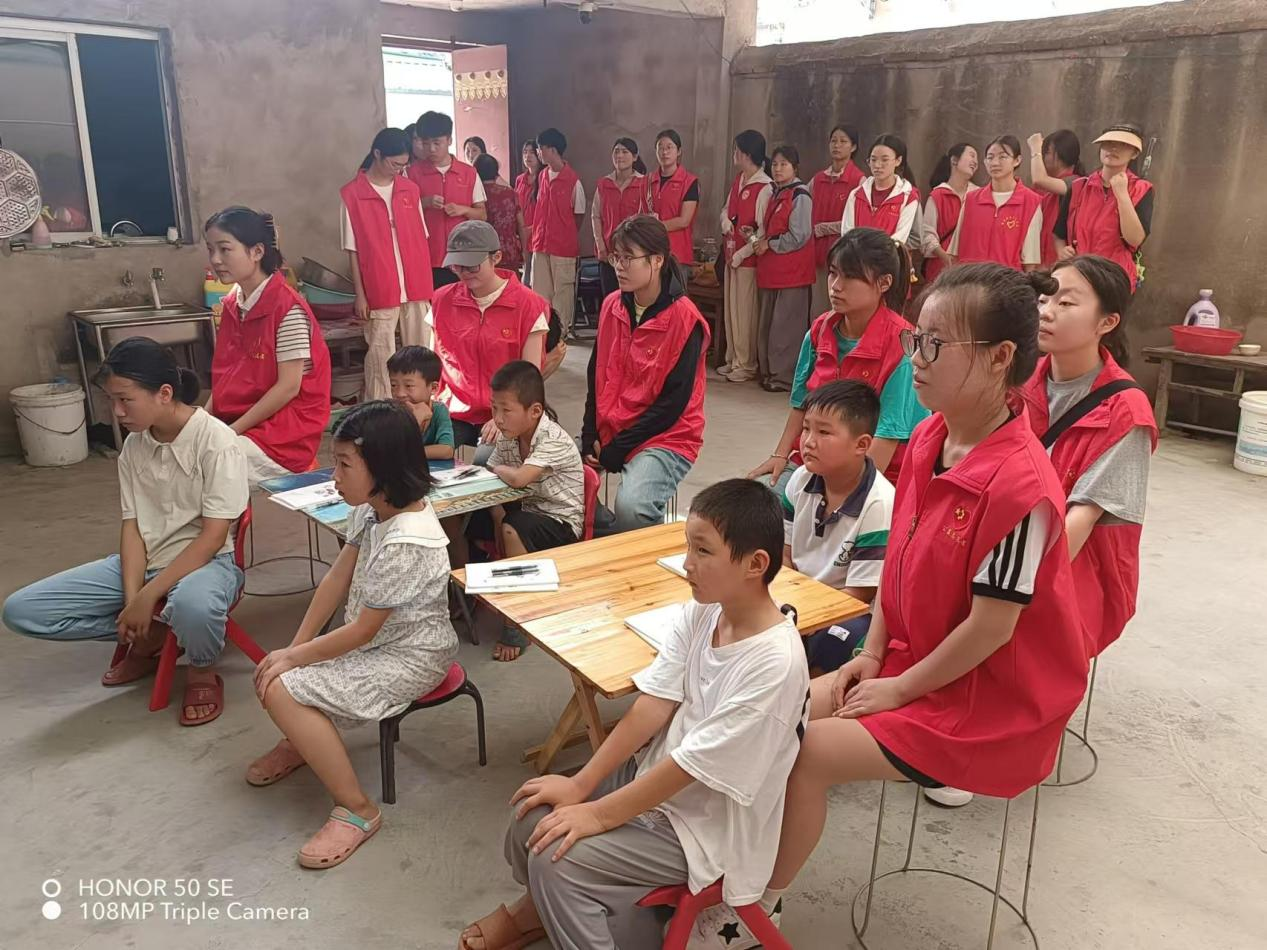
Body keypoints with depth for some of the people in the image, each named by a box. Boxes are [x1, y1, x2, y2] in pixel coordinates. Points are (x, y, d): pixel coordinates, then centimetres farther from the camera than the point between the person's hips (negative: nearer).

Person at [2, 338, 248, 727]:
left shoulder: (215, 440, -17)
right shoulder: (133, 446, 3)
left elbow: (212, 537, -19)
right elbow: (132, 527, 2)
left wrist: (148, 597, -21)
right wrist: (132, 601, -12)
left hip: (206, 562, -6)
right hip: (143, 563, 7)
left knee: (192, 606, -44)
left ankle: (202, 672, -7)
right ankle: (150, 636, 7)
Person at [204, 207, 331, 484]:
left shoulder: (288, 308, -16)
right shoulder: (232, 305, 8)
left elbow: (288, 387, -18)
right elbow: (225, 376, 12)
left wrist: (233, 431, -17)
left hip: (285, 434, -7)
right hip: (234, 422, 7)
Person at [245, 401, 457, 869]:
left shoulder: (406, 543, -31)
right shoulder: (373, 507, -4)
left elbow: (362, 630, -22)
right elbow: (337, 578, 1)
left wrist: (294, 657, -11)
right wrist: (295, 646, -2)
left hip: (407, 658, -9)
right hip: (374, 639, 9)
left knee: (281, 690, -18)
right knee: (272, 676, 5)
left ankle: (356, 810, -7)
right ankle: (302, 741, 37)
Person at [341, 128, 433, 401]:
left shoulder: (410, 189, 8)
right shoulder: (351, 194, -4)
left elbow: (421, 239, 12)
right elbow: (352, 249, -3)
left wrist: (427, 283, 8)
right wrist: (360, 294, -6)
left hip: (416, 288, 4)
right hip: (379, 291, -4)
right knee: (381, 356, 2)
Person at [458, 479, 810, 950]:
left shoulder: (775, 662, -29)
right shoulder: (701, 612, -7)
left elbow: (695, 763, -25)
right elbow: (654, 704, -5)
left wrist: (600, 814, -18)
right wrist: (580, 784, -8)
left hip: (707, 824, -7)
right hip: (656, 774, 7)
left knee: (555, 857, -17)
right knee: (534, 818, 1)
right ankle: (543, 906, 29)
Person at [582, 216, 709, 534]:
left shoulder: (685, 319, -13)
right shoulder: (611, 306, 6)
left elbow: (674, 402, -15)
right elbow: (596, 375, 11)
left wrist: (617, 450, -16)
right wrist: (590, 436, -1)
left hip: (665, 438, -7)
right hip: (608, 432, 7)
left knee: (631, 510, -32)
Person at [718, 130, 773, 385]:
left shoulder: (764, 188, -15)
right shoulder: (738, 180, 11)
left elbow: (764, 230, -18)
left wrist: (742, 253, -16)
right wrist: (726, 221, 0)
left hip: (749, 258, -9)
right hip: (732, 255, 9)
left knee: (746, 312, -2)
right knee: (731, 308, 14)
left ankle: (746, 365, 8)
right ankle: (733, 359, 25)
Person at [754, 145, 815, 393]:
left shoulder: (800, 196, -10)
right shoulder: (776, 194, 16)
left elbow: (798, 237, -16)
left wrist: (769, 244, -8)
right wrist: (761, 241, 5)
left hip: (792, 270, -9)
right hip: (771, 269, 9)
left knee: (785, 326, -4)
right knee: (767, 324, 13)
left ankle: (784, 376, 3)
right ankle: (768, 371, 23)